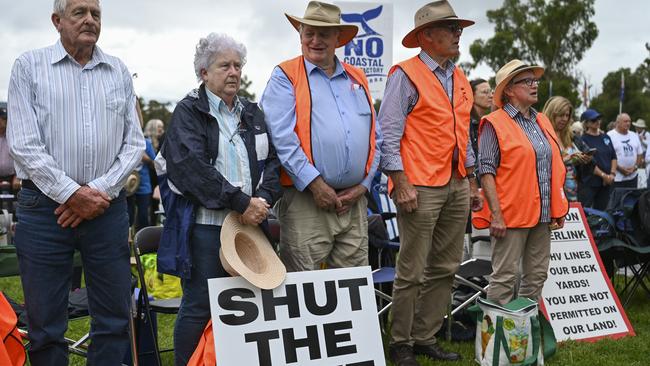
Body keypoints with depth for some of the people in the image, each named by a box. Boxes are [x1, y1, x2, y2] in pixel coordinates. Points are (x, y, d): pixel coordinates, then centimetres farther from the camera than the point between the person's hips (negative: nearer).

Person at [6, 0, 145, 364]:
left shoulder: (119, 71, 10)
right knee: (46, 324, 5)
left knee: (115, 319, 8)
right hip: (45, 207, -2)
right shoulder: (30, 66, 2)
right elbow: (24, 145, -6)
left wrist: (101, 191, -7)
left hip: (108, 207, 3)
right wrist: (71, 193, -12)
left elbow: (135, 142, 5)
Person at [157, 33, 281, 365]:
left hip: (250, 224, 5)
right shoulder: (188, 112, 1)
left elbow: (272, 160, 12)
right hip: (206, 225, -5)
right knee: (199, 307, -1)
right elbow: (192, 166, -14)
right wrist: (241, 202, -18)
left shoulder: (252, 113, 18)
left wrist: (263, 198, -8)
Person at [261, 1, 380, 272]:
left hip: (354, 201, 5)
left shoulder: (357, 79, 17)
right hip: (306, 200, -5)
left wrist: (363, 185, 3)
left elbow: (375, 139, 16)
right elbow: (282, 138, -10)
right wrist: (315, 184, -15)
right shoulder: (285, 76, 1)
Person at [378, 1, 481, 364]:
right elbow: (389, 132, -11)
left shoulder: (460, 79, 16)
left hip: (457, 185, 8)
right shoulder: (407, 75, -6)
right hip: (421, 185, -8)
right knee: (412, 272, -2)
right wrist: (401, 183, -17)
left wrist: (472, 181, 17)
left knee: (445, 268, 11)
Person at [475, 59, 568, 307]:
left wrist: (558, 210, 15)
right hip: (511, 215, -7)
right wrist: (496, 215, -19)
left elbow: (555, 167, 20)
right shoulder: (495, 124, -7)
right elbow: (486, 171, -13)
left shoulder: (542, 121, 16)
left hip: (542, 216, 8)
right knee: (505, 277, -4)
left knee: (537, 275, 13)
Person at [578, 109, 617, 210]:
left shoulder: (606, 137, 12)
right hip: (589, 183, -6)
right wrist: (604, 175, -15)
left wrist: (612, 174, -3)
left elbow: (613, 157, 12)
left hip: (606, 182, 6)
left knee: (601, 212, 11)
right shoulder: (583, 139, -8)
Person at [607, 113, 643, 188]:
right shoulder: (610, 136, -6)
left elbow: (640, 154, 16)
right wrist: (620, 168, -16)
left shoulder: (634, 136, 14)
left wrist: (635, 167, -2)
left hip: (632, 177, 6)